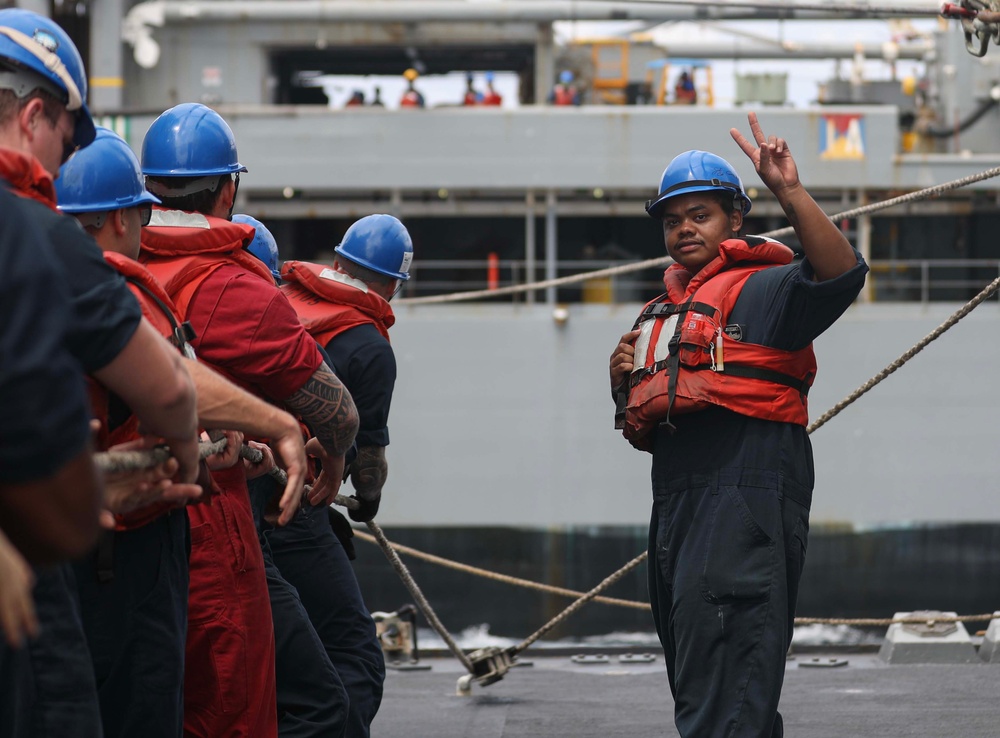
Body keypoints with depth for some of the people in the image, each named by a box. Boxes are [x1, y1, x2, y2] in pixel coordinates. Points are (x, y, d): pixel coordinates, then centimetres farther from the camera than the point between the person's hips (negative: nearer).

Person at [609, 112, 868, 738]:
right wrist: (623, 387, 7)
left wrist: (791, 193, -32)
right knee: (696, 684, 17)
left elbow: (841, 274, -23)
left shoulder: (763, 289, -2)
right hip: (677, 510, 9)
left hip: (744, 508, -9)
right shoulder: (662, 315, 23)